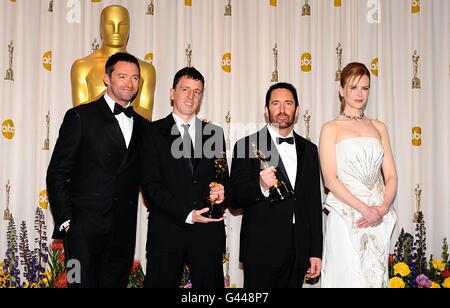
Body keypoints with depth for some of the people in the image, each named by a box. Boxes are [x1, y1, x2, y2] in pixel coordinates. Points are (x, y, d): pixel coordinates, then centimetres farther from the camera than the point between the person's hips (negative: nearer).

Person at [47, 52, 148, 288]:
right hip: (85, 228, -4)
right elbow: (57, 173, -3)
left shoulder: (142, 125, 14)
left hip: (124, 232, 5)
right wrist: (65, 221, -10)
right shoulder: (80, 117, -1)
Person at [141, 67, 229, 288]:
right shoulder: (153, 133, 3)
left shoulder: (214, 133, 13)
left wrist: (221, 192, -8)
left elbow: (224, 177, 16)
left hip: (208, 231, 3)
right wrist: (187, 214, -14)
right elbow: (151, 184, -5)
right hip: (167, 232, -2)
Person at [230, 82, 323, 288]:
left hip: (299, 252, 4)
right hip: (262, 251, -4)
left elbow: (314, 204, 12)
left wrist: (316, 252, 9)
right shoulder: (248, 146, -4)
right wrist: (261, 187, -26)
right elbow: (234, 199, -7)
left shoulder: (309, 150, 10)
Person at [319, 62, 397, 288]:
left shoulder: (378, 127, 13)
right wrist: (364, 209, -15)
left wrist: (383, 208, -9)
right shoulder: (331, 129, 1)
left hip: (378, 218, 4)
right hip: (346, 216, -4)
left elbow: (391, 175, 9)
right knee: (349, 278, -3)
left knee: (377, 275, 8)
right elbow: (330, 179, -8)